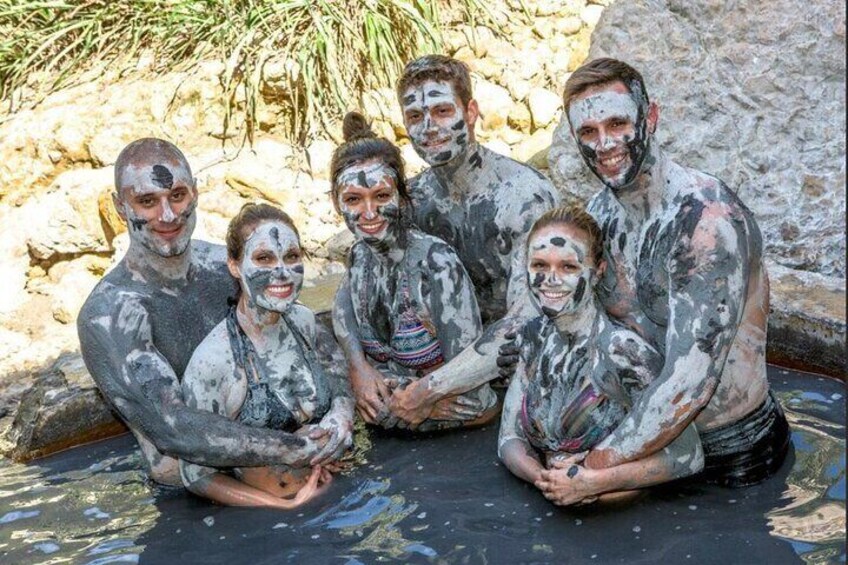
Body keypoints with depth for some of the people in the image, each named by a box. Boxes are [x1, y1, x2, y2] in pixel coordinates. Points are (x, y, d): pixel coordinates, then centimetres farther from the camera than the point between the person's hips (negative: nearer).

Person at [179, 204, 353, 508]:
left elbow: (339, 386, 14)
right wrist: (289, 505, -14)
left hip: (334, 493, 5)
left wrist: (340, 417, -8)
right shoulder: (211, 360, -18)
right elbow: (195, 475, -10)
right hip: (266, 517, -5)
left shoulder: (304, 320, -2)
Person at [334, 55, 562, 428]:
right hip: (464, 352, 6)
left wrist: (430, 390, -30)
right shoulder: (414, 199, -2)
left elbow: (527, 321, -30)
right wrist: (358, 366, -23)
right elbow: (350, 293, -2)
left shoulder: (524, 195, -21)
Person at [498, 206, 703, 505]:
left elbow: (688, 455, -14)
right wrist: (541, 477, -15)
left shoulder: (623, 349, -16)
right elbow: (509, 438, 5)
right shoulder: (534, 337, 1)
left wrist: (592, 482, -19)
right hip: (551, 517, 4)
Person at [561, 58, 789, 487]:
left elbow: (690, 383, -31)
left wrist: (593, 467, -27)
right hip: (653, 428, 7)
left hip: (732, 453, -7)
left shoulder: (707, 218, -25)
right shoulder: (598, 214, 0)